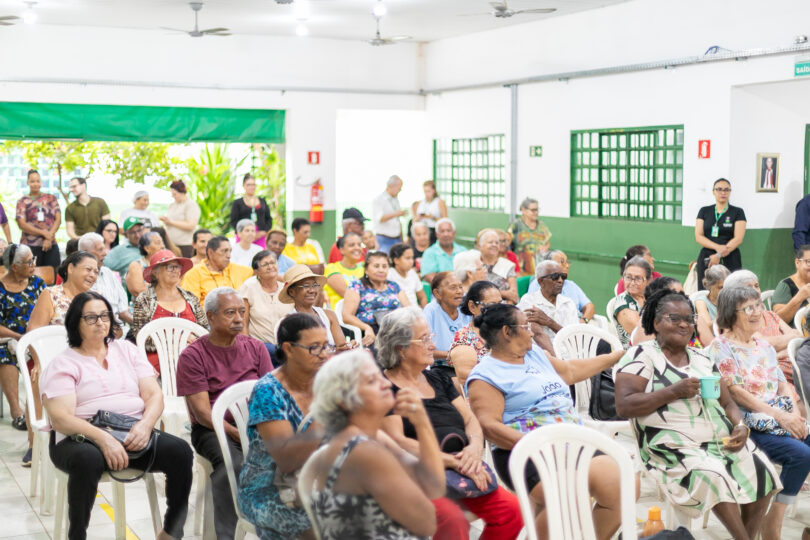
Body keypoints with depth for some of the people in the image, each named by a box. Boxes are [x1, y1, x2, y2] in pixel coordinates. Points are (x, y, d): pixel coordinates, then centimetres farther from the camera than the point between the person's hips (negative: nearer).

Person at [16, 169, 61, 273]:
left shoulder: (50, 198, 13)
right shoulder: (23, 201, 6)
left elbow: (58, 219, 5)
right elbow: (22, 224, -3)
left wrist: (49, 237, -8)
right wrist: (44, 233, -10)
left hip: (50, 245, 2)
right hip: (30, 245, -2)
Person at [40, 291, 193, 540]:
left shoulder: (127, 350, 18)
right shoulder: (62, 364, 5)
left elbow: (155, 395, 9)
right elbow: (60, 418, -9)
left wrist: (145, 425, -14)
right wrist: (102, 438, -25)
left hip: (135, 435, 4)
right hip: (83, 438, -3)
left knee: (180, 451, -24)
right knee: (88, 459, -39)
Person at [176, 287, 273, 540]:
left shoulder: (255, 348, 13)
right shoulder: (192, 355, 0)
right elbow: (201, 411, -8)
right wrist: (237, 433, -20)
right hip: (212, 429, -3)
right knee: (233, 463, -35)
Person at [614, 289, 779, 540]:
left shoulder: (702, 359, 19)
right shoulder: (642, 355, 0)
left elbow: (727, 403, 19)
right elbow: (623, 406, -11)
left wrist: (740, 426, -3)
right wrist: (674, 391, -18)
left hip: (722, 439, 7)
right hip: (674, 444, -6)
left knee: (761, 470, -14)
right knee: (713, 475, -31)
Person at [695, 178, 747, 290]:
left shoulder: (737, 212, 5)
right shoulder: (704, 211, 12)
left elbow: (738, 239, -3)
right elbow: (698, 236, 4)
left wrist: (719, 255, -12)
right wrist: (717, 247, -13)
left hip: (730, 261, -2)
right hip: (706, 259, 2)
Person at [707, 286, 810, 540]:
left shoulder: (765, 347, 19)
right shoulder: (720, 347, -3)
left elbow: (783, 388, 15)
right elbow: (734, 392, -12)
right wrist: (780, 416, -17)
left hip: (782, 421, 7)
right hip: (748, 426, -7)